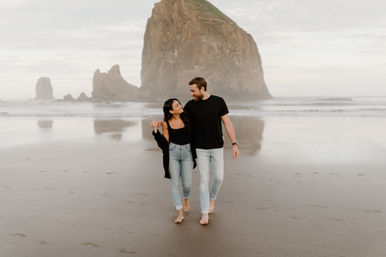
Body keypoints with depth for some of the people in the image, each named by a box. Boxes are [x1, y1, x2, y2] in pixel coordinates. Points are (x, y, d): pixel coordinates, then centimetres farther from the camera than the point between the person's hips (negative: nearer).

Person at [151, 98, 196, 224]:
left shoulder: (187, 118, -1)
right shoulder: (166, 124, -3)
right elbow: (165, 143, -3)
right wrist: (155, 130, -12)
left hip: (187, 153, 1)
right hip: (172, 153, -1)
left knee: (187, 185, 0)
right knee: (174, 183, -4)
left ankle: (186, 198, 37)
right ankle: (180, 214, 3)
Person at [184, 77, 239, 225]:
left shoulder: (218, 102, -5)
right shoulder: (190, 105, -2)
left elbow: (227, 123, -2)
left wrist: (234, 144, -5)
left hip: (217, 147, 0)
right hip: (201, 149, 0)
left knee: (218, 178, 0)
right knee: (203, 180, -2)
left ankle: (211, 198, 32)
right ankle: (205, 214, 5)